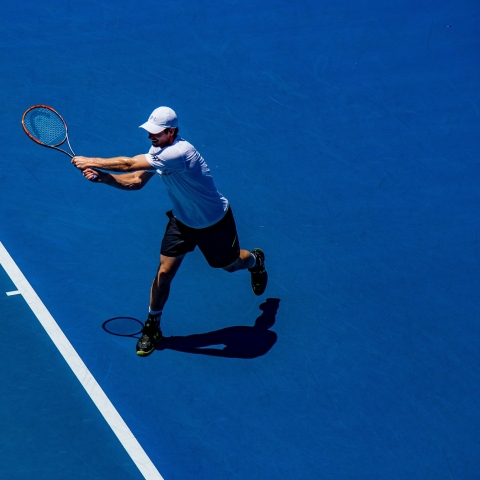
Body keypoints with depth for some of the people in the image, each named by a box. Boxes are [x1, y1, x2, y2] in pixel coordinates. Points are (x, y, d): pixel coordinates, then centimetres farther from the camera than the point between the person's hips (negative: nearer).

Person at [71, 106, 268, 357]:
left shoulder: (179, 152, -41)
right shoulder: (158, 149, -12)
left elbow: (129, 164, -40)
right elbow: (136, 181, -8)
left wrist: (91, 162, -32)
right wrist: (101, 177, -23)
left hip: (214, 222, -6)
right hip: (182, 220, 6)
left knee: (230, 264, 20)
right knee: (164, 272, -3)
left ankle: (256, 261, 57)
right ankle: (152, 326, 13)